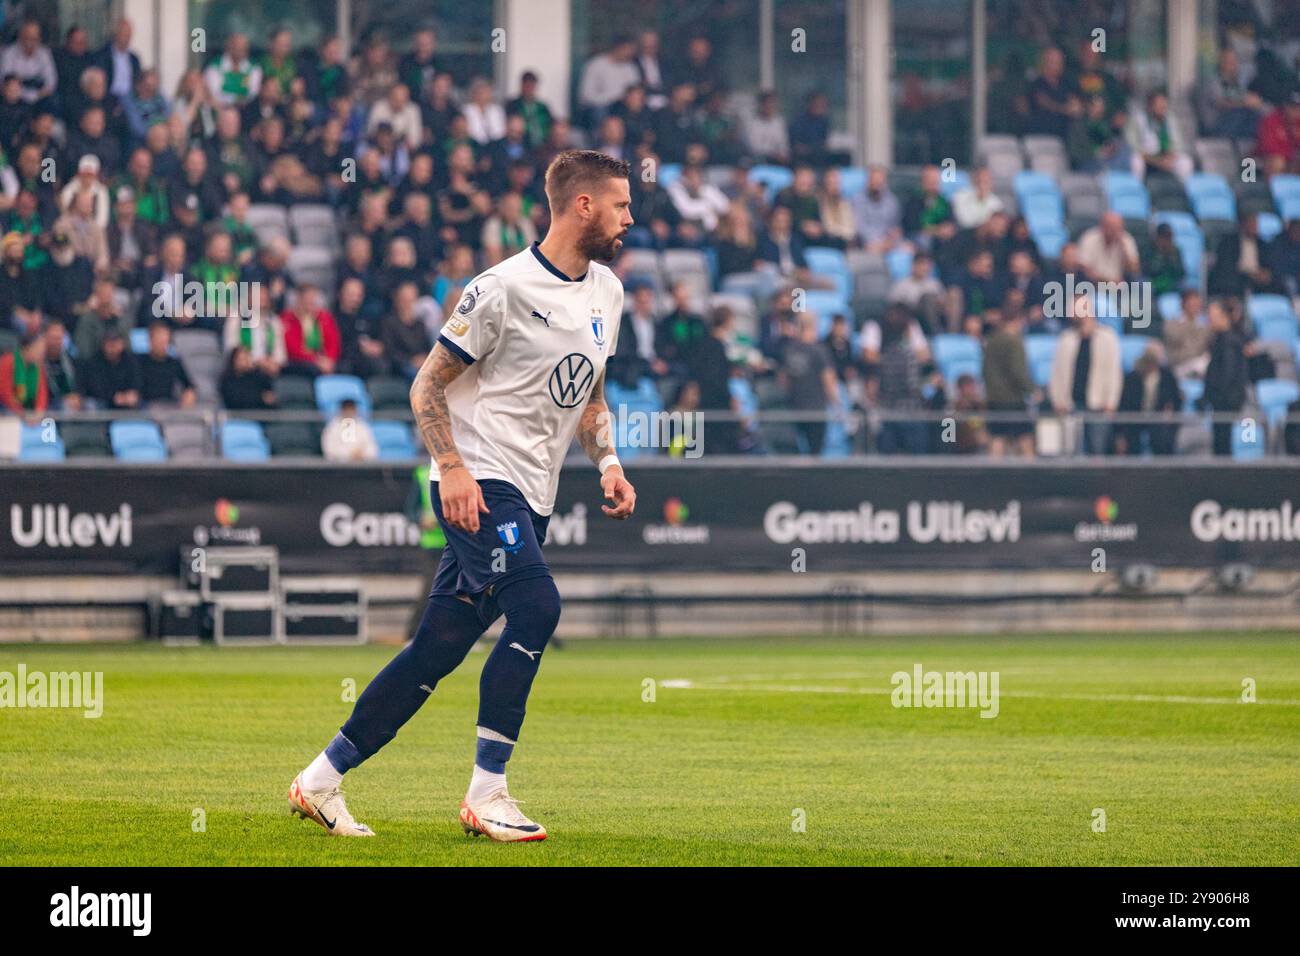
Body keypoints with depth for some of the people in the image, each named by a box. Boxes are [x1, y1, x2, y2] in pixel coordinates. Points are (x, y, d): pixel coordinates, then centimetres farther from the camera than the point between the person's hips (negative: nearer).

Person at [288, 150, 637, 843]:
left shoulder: (606, 292, 14)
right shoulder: (505, 287, -12)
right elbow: (428, 386, -8)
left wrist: (607, 462, 9)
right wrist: (452, 467, -20)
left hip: (532, 499, 8)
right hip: (479, 482, -8)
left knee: (440, 647, 5)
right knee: (536, 606, -23)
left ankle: (321, 780, 11)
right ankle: (486, 795, -17)